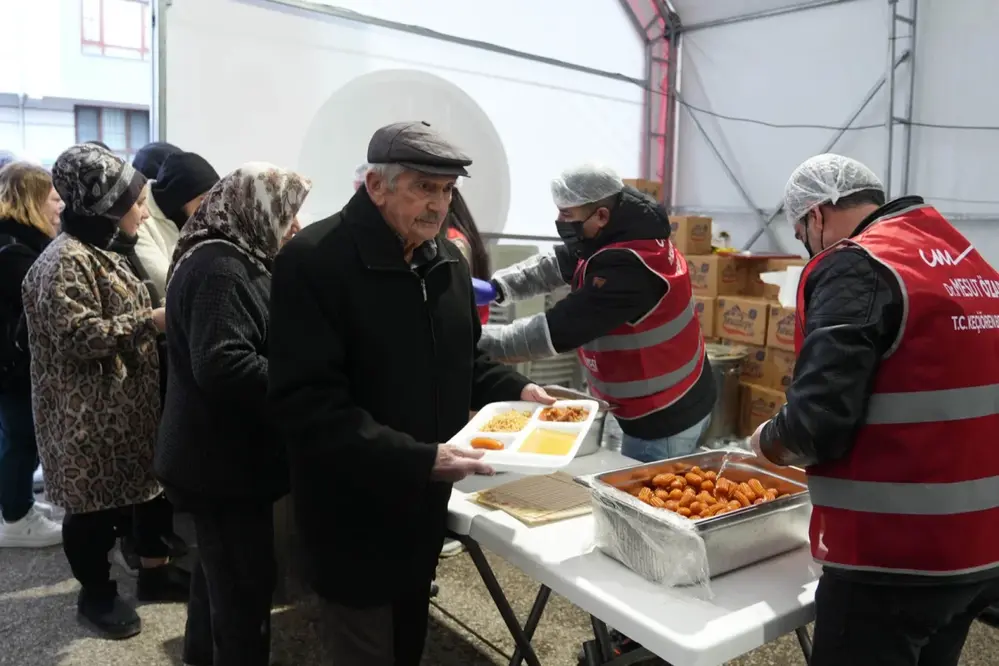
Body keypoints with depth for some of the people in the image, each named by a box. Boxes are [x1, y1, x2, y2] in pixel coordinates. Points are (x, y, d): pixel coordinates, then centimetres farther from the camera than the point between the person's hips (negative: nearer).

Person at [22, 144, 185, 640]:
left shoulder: (99, 253, 13)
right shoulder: (66, 260, -18)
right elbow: (78, 336, -25)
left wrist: (160, 316, 10)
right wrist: (151, 321, -24)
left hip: (125, 403, 9)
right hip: (90, 415, -9)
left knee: (146, 488, 14)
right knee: (96, 503, 5)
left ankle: (153, 571, 29)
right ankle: (96, 593, 23)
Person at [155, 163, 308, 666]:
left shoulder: (229, 260, 12)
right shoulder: (219, 268, -21)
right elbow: (221, 365, -32)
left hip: (220, 455, 11)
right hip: (224, 460, -11)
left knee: (221, 573, 24)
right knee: (245, 584, 1)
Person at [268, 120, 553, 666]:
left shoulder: (447, 260, 4)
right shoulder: (313, 261, -21)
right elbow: (305, 405, -27)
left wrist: (515, 390, -2)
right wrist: (417, 458, -32)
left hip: (426, 499, 7)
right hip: (355, 509, -7)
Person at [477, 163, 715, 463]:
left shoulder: (628, 266, -31)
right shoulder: (624, 234, -1)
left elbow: (558, 331, -32)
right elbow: (556, 264, 4)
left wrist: (478, 339, -25)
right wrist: (496, 286, -11)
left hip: (665, 417, -9)